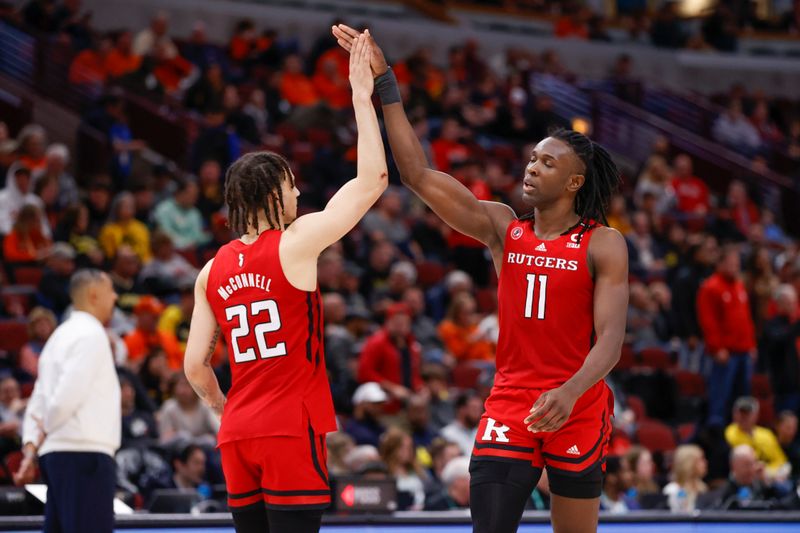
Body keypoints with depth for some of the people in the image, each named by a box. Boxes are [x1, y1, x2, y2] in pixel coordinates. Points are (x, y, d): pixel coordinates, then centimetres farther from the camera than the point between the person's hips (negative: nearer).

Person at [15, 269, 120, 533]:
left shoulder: (62, 335, 20)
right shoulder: (91, 334, -9)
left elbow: (38, 404, 17)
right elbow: (68, 395, -18)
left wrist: (30, 446, 8)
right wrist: (48, 428, 0)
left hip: (56, 454, 9)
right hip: (84, 452, -9)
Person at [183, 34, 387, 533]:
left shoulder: (213, 271, 10)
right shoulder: (295, 244, -6)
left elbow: (195, 366, 9)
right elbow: (372, 180, -5)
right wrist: (363, 98, 0)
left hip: (238, 435, 6)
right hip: (291, 429, -6)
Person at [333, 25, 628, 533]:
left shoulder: (603, 245, -5)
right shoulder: (503, 227, 5)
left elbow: (610, 338, -14)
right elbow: (418, 174, -1)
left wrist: (570, 392, -33)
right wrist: (385, 82, -8)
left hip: (577, 409, -3)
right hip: (509, 404, 3)